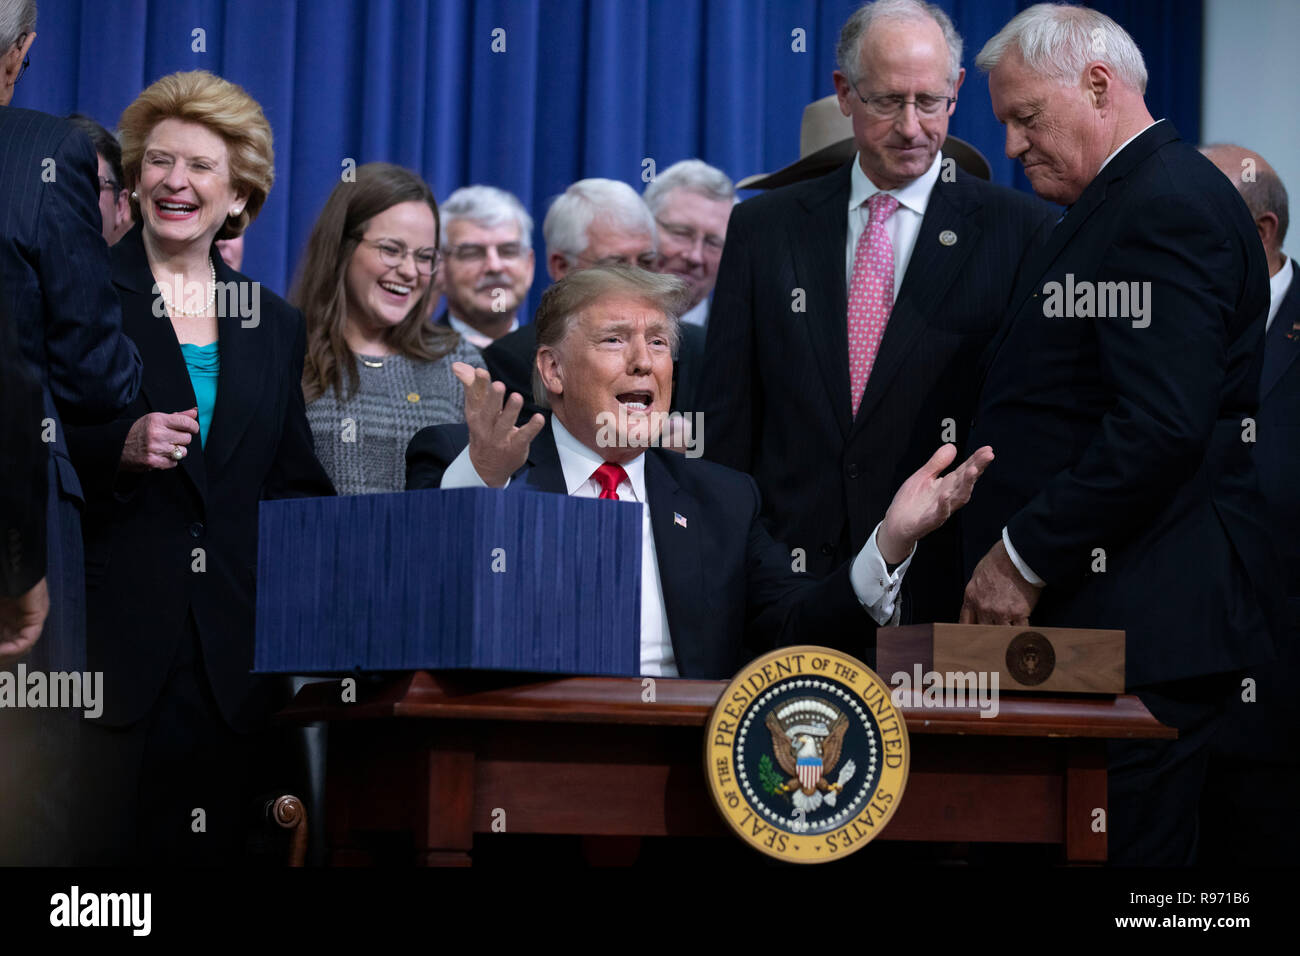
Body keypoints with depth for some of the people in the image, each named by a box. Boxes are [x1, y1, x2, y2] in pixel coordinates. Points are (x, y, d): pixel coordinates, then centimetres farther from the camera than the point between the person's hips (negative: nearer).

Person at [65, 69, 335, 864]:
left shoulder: (275, 325, 16)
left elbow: (295, 483, 19)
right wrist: (115, 449, -18)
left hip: (233, 652, 4)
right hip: (107, 642, -4)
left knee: (216, 848, 2)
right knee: (106, 845, -6)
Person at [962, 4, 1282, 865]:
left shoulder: (1167, 205, -13)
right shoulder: (1123, 202, 20)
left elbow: (1163, 425, -23)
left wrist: (1025, 556, -17)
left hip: (1144, 623, -10)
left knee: (1124, 846, -8)